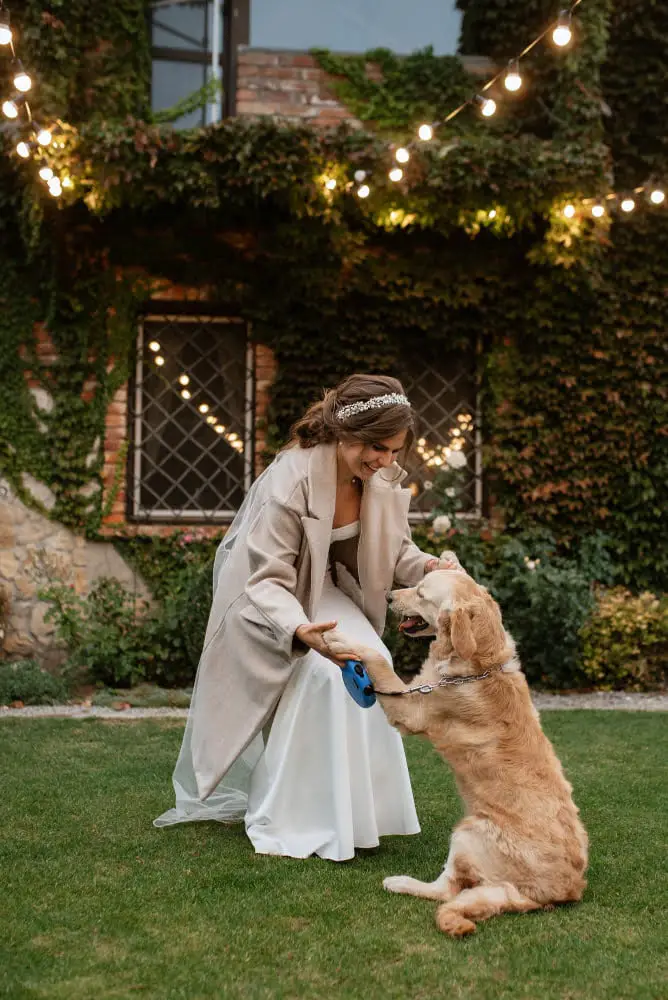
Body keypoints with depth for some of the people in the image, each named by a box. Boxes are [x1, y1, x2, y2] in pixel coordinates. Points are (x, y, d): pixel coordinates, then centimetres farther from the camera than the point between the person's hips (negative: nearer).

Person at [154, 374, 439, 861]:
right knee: (321, 675, -26)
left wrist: (425, 566, -21)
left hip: (327, 592, 6)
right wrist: (301, 631, -52)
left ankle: (349, 811, -2)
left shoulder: (385, 478, -13)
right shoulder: (291, 479, -33)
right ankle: (284, 822, -8)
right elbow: (267, 581, -33)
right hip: (268, 602, -6)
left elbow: (394, 548, 2)